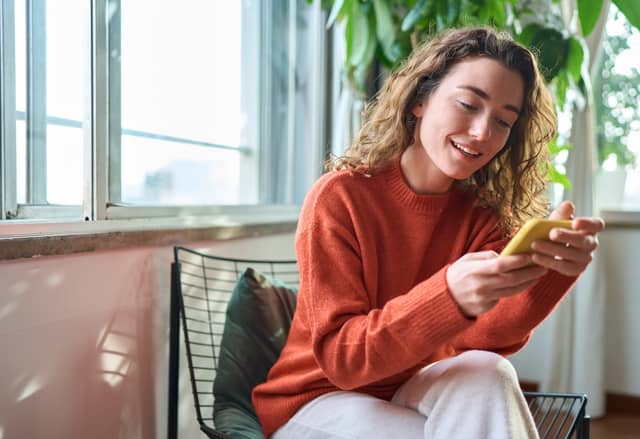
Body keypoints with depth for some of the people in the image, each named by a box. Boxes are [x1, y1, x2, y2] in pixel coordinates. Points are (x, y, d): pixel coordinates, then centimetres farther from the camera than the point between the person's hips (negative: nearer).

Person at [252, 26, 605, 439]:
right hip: (314, 401, -4)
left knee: (488, 375, -27)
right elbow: (339, 357, -24)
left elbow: (482, 338, -18)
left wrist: (552, 270, -38)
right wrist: (449, 296, -41)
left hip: (408, 396, 5)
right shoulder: (340, 197, -17)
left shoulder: (481, 214, -3)